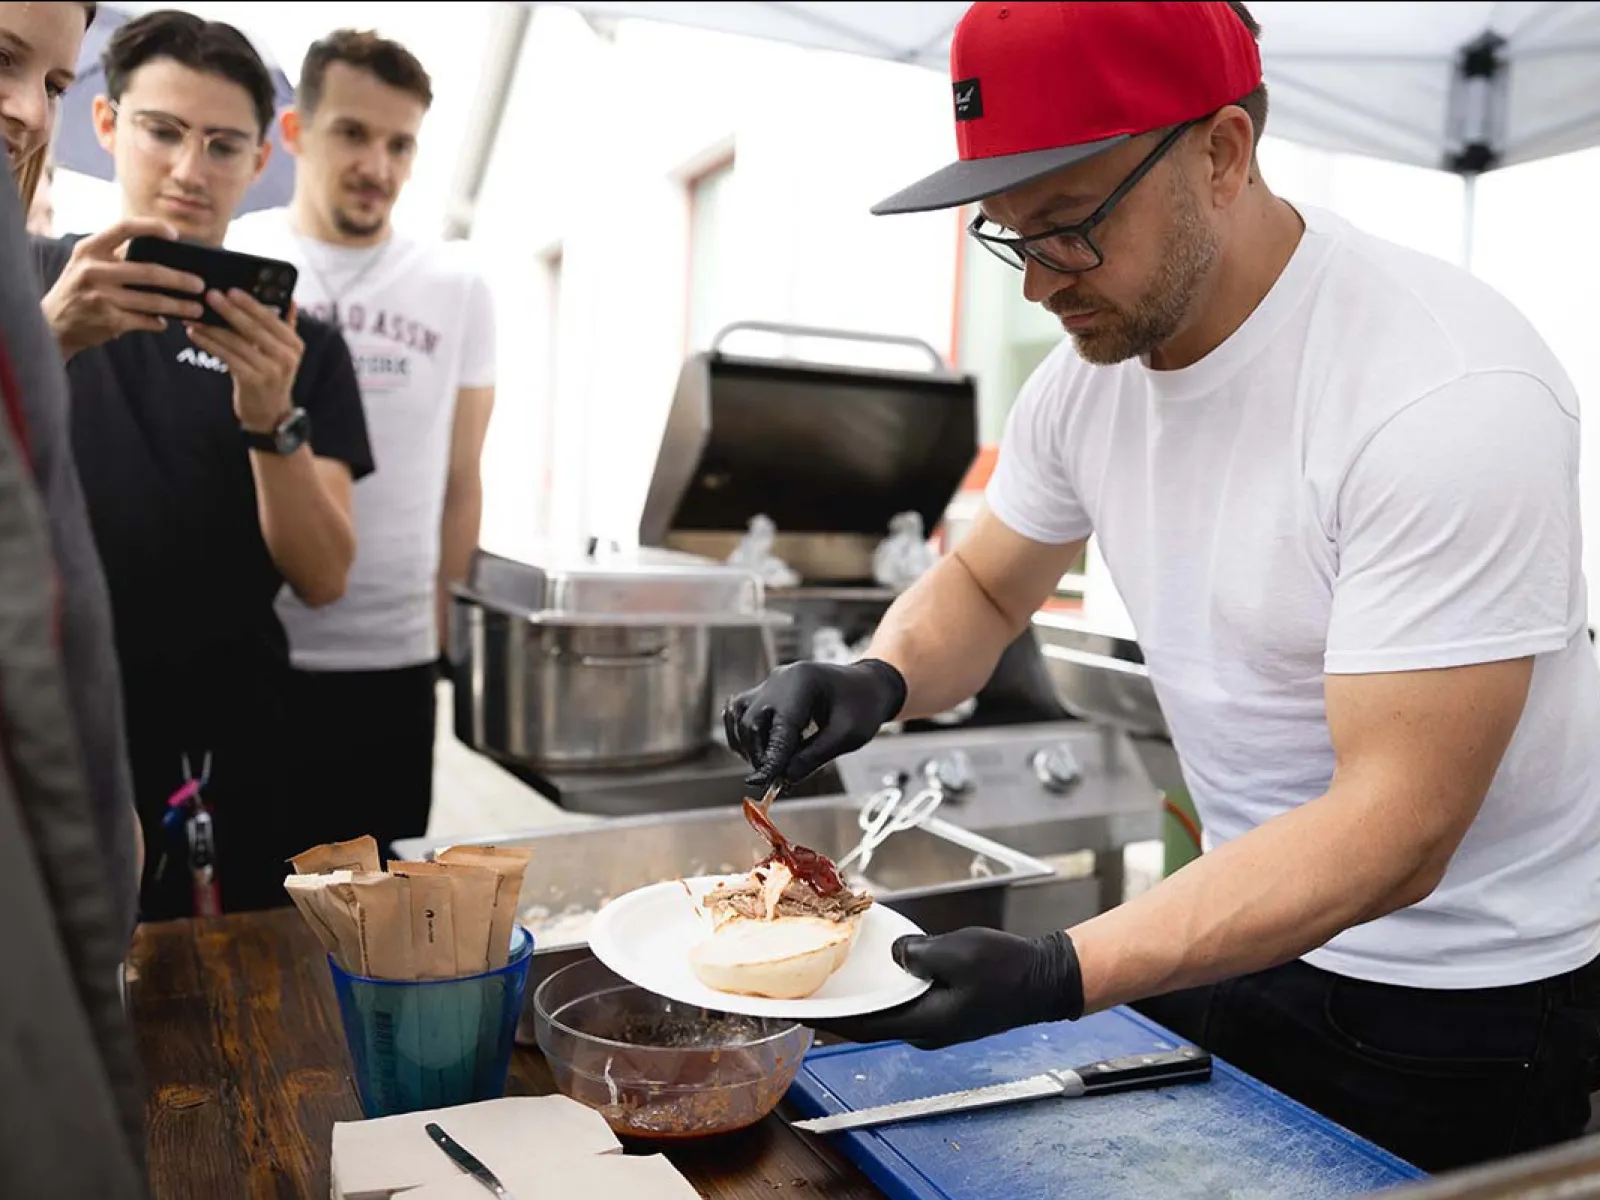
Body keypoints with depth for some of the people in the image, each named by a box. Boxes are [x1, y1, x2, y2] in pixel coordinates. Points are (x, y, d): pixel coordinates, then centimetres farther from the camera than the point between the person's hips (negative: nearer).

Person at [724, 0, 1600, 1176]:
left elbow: (1394, 828, -30)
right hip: (1247, 919, 6)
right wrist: (881, 679, -17)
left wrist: (1058, 977, -38)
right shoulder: (1089, 371, -7)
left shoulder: (1452, 396, -28)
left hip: (1469, 999, -5)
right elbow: (984, 588, 5)